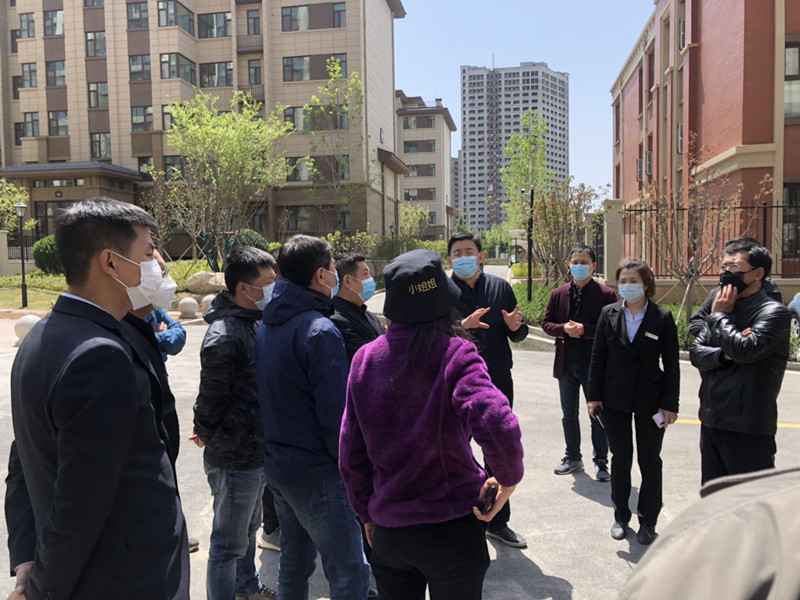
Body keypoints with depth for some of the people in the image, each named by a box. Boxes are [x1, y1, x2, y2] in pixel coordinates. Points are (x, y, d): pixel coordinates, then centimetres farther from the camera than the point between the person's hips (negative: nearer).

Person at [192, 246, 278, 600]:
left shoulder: (255, 321, 5)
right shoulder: (224, 336, -25)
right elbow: (211, 398, -18)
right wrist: (207, 434, -2)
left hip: (256, 452, 9)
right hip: (234, 458, -9)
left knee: (248, 529, 27)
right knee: (229, 543, 7)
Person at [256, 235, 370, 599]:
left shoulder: (268, 325, 6)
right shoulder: (320, 331, -20)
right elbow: (336, 413, -20)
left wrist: (278, 446, 16)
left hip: (276, 462, 9)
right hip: (316, 471, -9)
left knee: (294, 563, 22)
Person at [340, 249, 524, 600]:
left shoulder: (365, 358, -4)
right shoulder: (456, 354, -15)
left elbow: (350, 455, 0)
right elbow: (496, 424, -32)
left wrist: (367, 514, 13)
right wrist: (509, 478, -13)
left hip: (388, 530, 3)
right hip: (453, 529, -3)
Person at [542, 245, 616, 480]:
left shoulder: (606, 294, -6)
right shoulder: (558, 294, 6)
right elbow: (546, 323, 7)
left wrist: (585, 330, -21)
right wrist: (564, 329, -12)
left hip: (594, 364, -4)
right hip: (567, 363, 4)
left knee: (598, 415, 5)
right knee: (569, 415, 15)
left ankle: (601, 462, 18)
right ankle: (573, 457, 29)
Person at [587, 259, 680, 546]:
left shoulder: (662, 318, -7)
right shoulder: (609, 313, -1)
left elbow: (671, 364, -4)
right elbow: (598, 357, 1)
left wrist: (670, 404, -7)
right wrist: (594, 396, -1)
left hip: (649, 401, -1)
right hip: (615, 400, 2)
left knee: (649, 461, 9)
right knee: (620, 459, 11)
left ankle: (648, 521, 23)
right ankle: (621, 516, 26)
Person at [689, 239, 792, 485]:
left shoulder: (773, 312, -11)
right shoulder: (722, 307, 10)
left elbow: (745, 349, -26)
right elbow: (696, 353, 3)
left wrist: (719, 316, -12)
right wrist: (725, 354, -17)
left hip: (749, 429, -7)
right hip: (711, 423, 7)